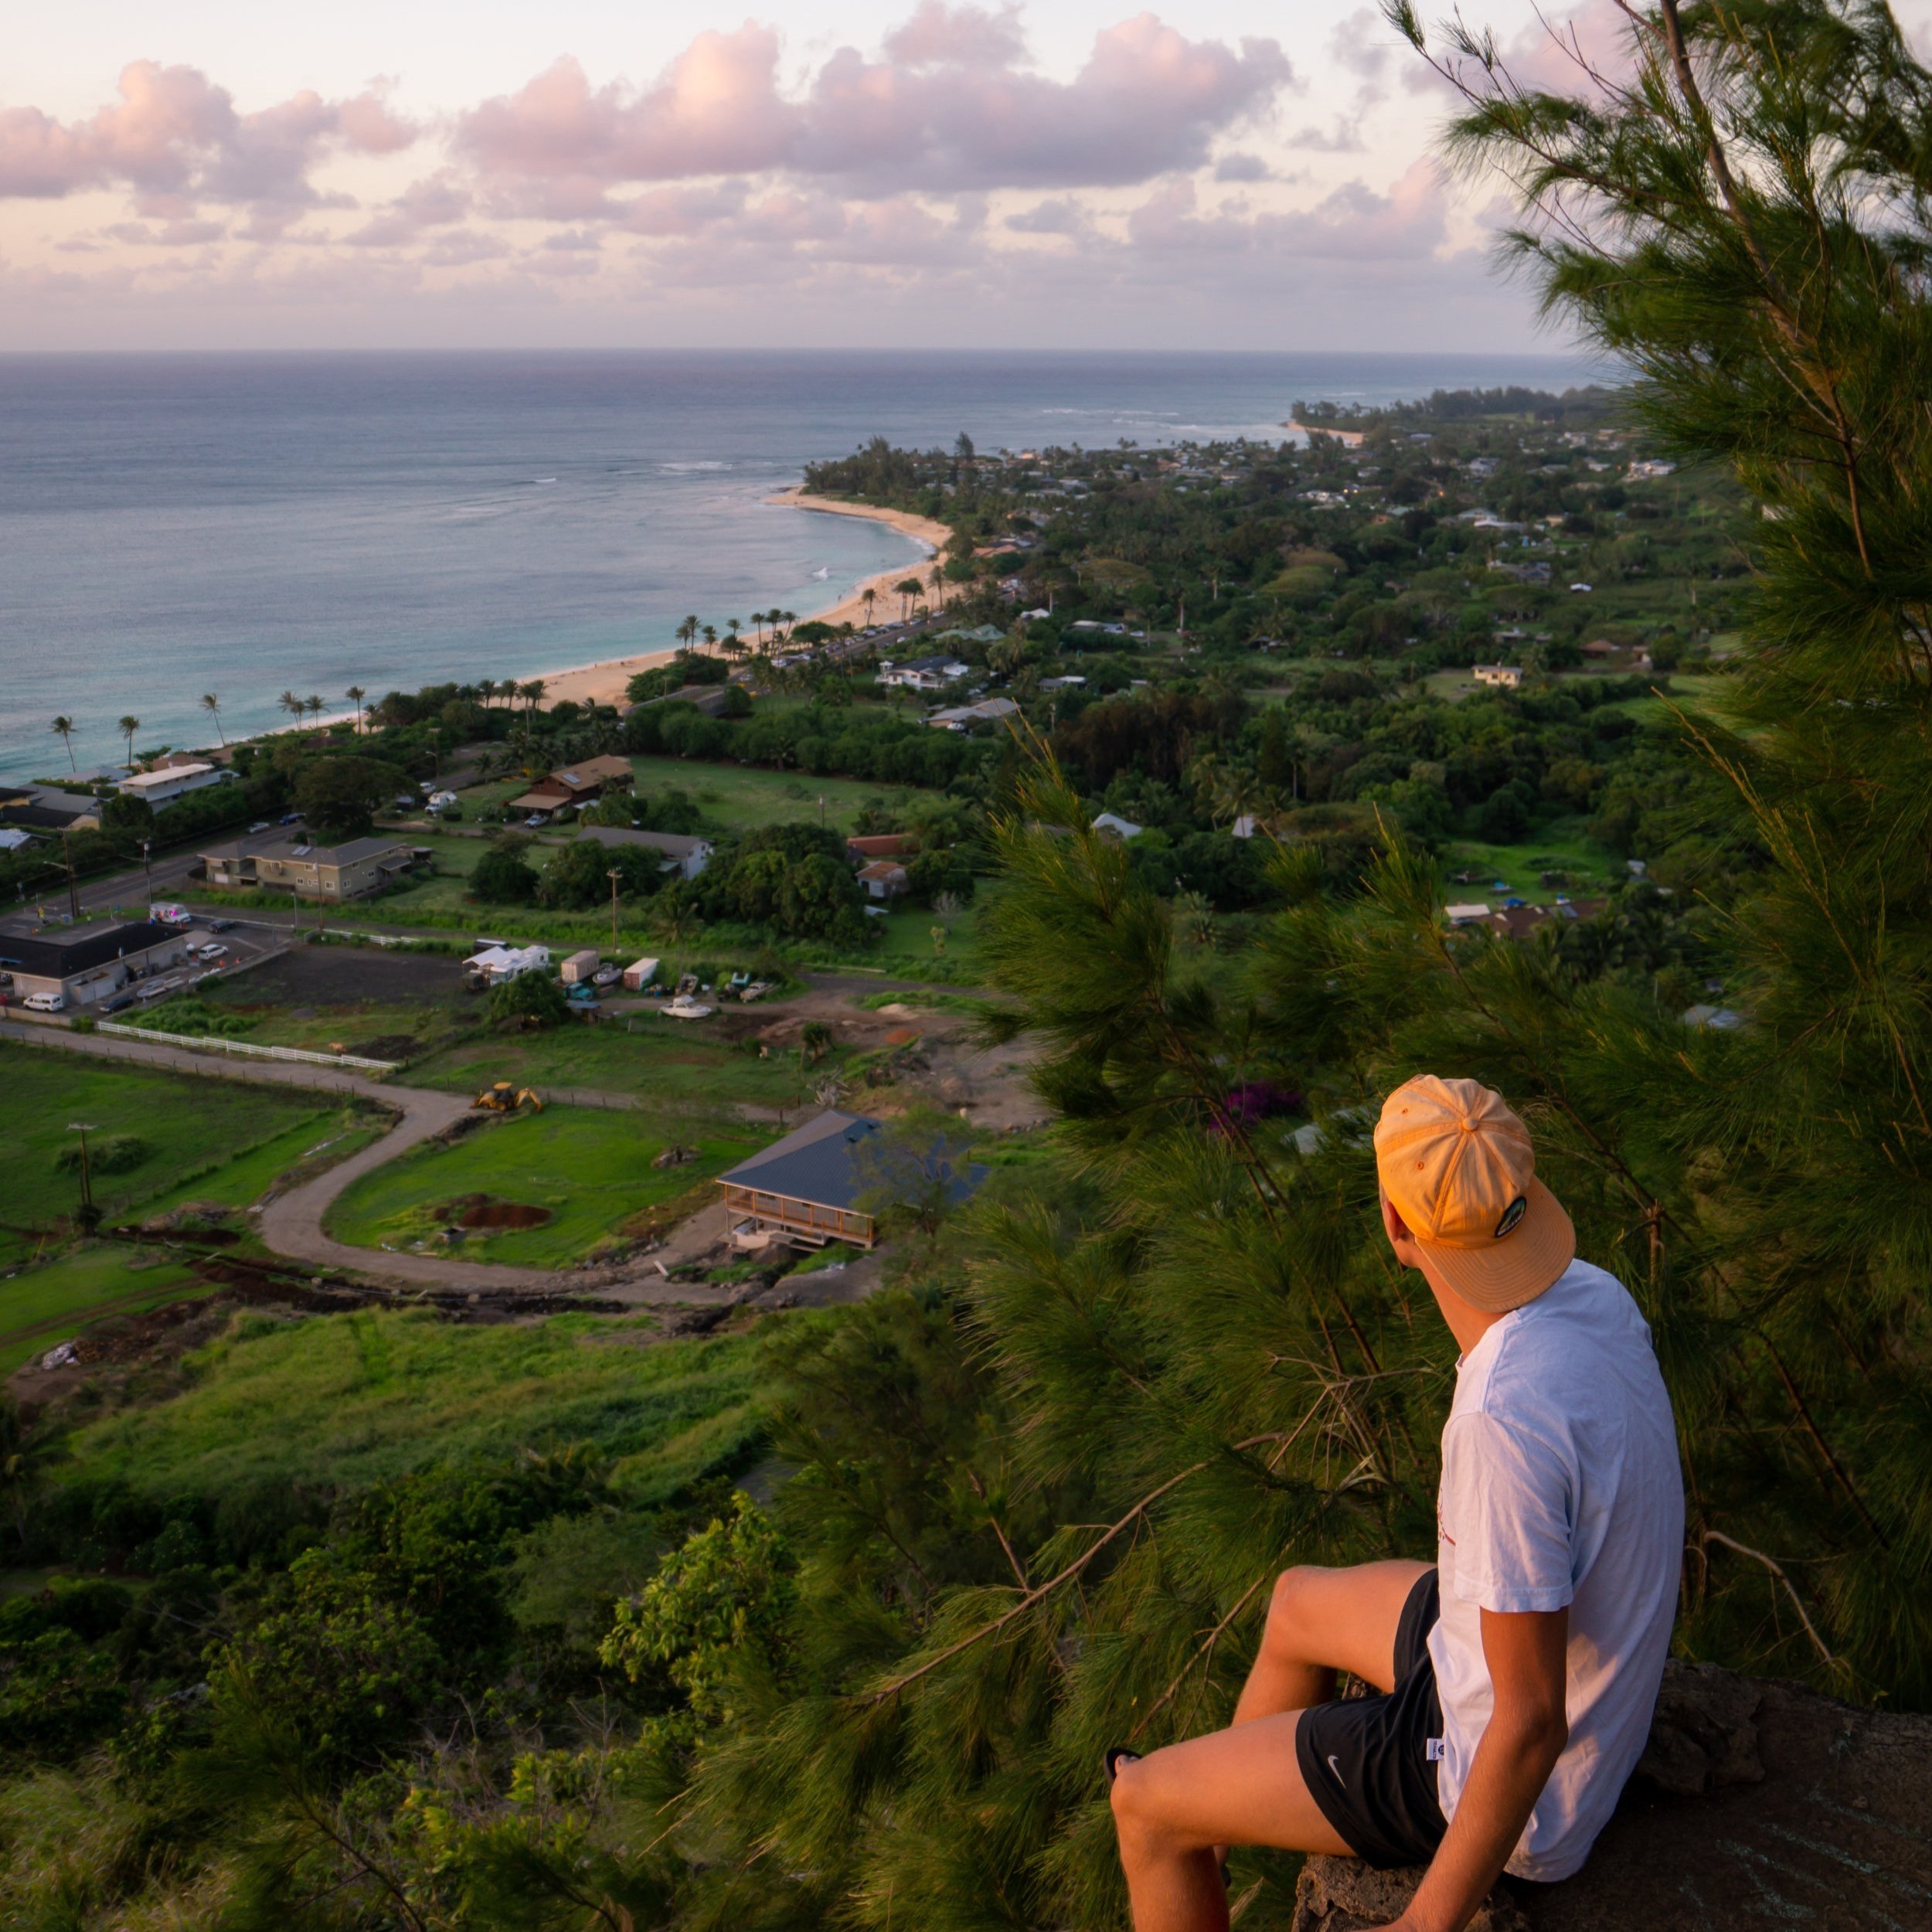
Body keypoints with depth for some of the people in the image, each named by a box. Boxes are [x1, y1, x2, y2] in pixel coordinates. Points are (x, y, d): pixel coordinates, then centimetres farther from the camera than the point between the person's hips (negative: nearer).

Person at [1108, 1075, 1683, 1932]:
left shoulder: (1503, 1421, -39)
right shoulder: (1595, 1295, -11)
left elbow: (1532, 1723, -31)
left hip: (1504, 1787, -8)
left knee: (1144, 1803, 4)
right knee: (1296, 1602, 30)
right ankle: (1206, 1821, 55)